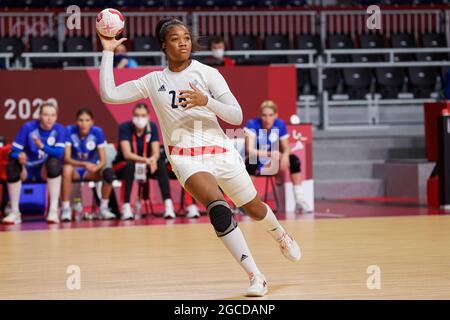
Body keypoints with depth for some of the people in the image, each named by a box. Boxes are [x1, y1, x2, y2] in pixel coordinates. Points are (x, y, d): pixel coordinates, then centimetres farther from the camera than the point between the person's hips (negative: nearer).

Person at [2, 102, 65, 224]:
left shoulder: (59, 130, -9)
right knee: (12, 165, -31)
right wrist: (19, 157, -38)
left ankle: (53, 210, -30)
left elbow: (60, 153, -21)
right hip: (27, 169, 0)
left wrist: (42, 146, -37)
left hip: (46, 170, 0)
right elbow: (14, 151, -14)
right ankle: (14, 212, -20)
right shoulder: (28, 127, -12)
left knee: (54, 162, -33)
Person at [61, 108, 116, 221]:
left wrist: (96, 167, -37)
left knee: (108, 172, -29)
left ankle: (103, 208, -10)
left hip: (91, 170, 1)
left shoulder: (97, 132, -13)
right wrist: (84, 164, -38)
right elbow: (66, 158, -20)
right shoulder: (69, 131, -16)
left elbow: (103, 160, -13)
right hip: (75, 168, -1)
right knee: (67, 169, -37)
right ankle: (66, 208, -26)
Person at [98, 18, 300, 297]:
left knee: (255, 209, 14)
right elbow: (109, 95, 3)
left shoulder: (207, 73, 0)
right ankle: (256, 277, -24)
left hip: (219, 151, 1)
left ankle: (282, 237, 51)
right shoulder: (153, 81, 6)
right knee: (218, 209, -27)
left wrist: (206, 101, -22)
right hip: (185, 157, -1)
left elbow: (237, 117, -5)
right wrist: (108, 52, 1)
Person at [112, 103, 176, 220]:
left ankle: (168, 205, -31)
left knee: (161, 164, -25)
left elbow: (156, 152, -12)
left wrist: (153, 159, -37)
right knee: (130, 165, -37)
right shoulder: (125, 127, -18)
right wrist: (145, 160, -43)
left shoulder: (152, 127, -7)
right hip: (122, 165, -3)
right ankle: (126, 207, -37)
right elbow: (127, 154, -26)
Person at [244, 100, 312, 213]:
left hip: (273, 165, 4)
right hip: (257, 165, -4)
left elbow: (286, 148, 1)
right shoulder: (252, 124, -18)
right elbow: (250, 150, -27)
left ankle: (299, 199, -7)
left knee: (294, 160, -16)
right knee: (251, 161, -36)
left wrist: (285, 155, -24)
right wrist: (269, 154, -43)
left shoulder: (280, 125, -6)